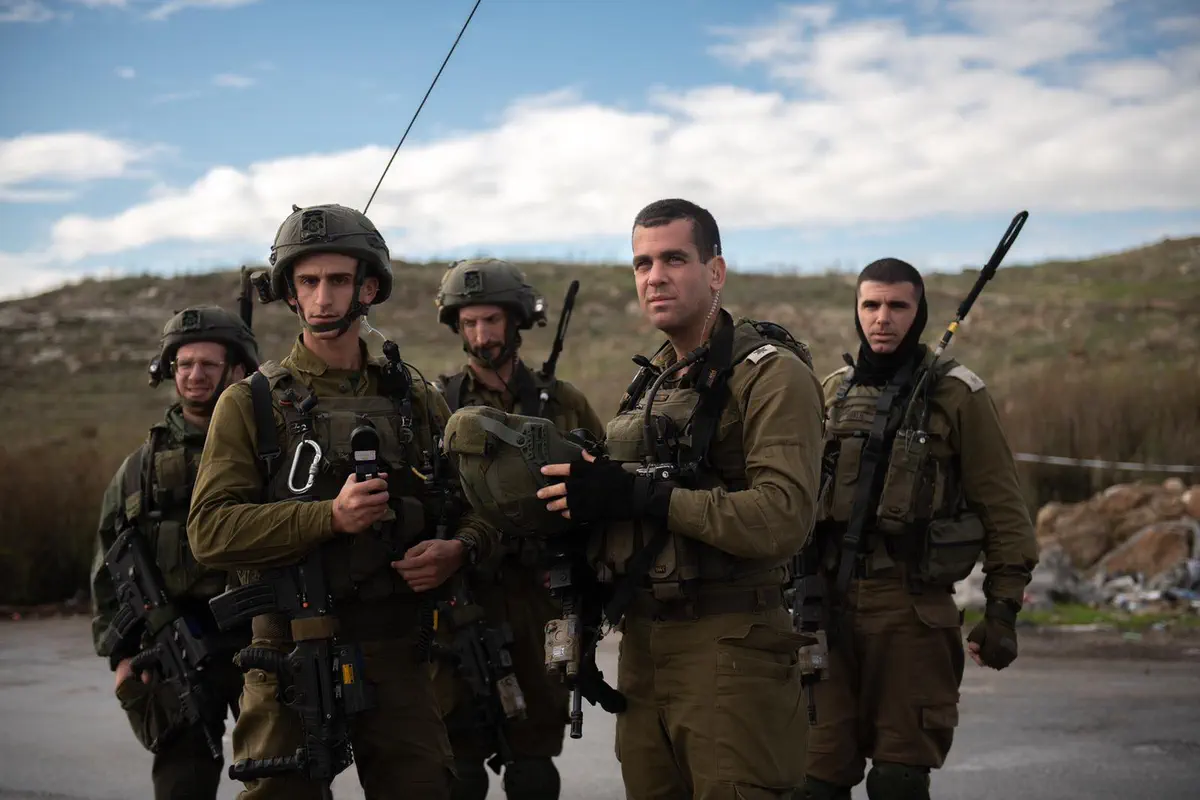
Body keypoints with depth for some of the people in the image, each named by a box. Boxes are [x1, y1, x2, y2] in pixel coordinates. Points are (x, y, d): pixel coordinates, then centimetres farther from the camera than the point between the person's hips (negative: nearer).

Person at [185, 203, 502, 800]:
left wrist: (458, 549, -6)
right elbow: (210, 532, -9)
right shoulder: (252, 403, 1)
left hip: (397, 653, 3)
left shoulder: (415, 399, 12)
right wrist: (330, 516, -20)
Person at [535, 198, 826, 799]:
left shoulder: (771, 373, -9)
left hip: (729, 646, -8)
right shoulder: (649, 382, 17)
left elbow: (782, 519, -22)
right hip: (641, 642, 8)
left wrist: (642, 495, -22)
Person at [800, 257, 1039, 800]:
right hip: (830, 607, 4)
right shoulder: (831, 394, 12)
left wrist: (1004, 609, -6)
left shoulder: (956, 395, -1)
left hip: (914, 610, -4)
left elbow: (1002, 510, -2)